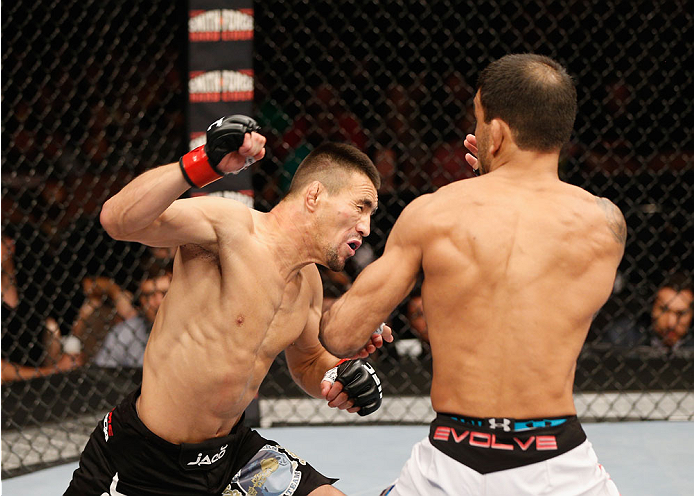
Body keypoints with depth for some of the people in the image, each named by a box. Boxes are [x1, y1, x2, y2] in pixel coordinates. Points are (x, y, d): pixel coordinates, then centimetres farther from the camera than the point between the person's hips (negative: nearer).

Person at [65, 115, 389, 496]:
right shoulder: (231, 222, -19)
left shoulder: (308, 281, 5)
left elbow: (308, 361, 24)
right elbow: (118, 220, -34)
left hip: (226, 451, 7)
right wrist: (203, 164, -44)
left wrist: (335, 379, 1)